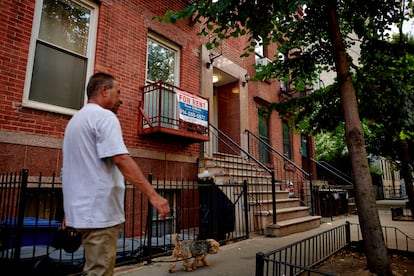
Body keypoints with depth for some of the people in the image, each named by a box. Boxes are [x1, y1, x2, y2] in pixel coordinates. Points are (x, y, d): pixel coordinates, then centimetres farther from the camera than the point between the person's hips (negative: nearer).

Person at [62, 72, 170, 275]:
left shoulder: (76, 119, 18)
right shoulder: (105, 116, -12)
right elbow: (122, 160, -25)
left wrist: (69, 211, 26)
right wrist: (153, 194, -28)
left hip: (83, 209, 10)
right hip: (99, 211, -10)